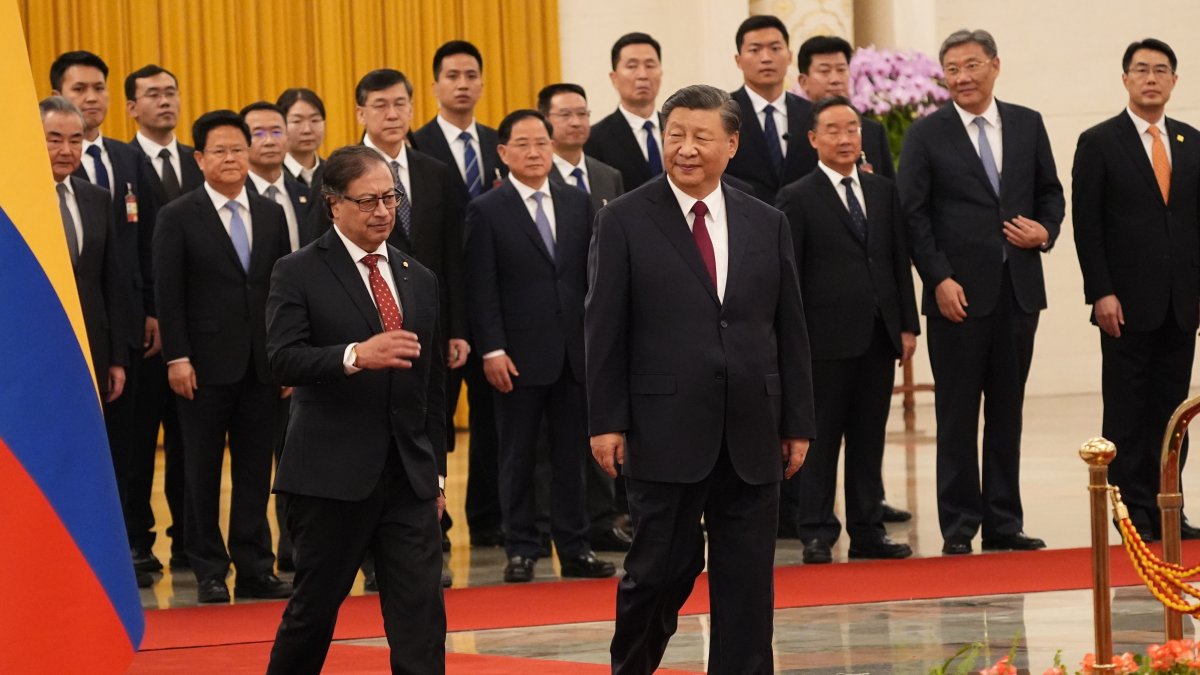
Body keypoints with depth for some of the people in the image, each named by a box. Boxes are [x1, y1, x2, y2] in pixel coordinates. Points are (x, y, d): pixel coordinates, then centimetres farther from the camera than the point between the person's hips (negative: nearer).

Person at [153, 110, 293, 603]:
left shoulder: (271, 214, 10)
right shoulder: (178, 217, -2)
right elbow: (168, 294, -5)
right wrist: (177, 358, -12)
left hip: (261, 363, 3)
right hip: (206, 364, -3)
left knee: (255, 470, 6)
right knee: (204, 471, 3)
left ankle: (255, 569, 11)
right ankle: (210, 571, 10)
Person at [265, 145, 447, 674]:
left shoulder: (419, 280, 13)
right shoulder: (299, 274, -2)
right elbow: (284, 361, -16)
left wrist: (435, 471, 16)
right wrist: (357, 355, -31)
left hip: (409, 477, 4)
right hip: (332, 474, -4)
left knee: (420, 612, -3)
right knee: (314, 608, 6)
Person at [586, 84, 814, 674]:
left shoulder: (767, 225, 9)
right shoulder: (625, 221, -1)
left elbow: (790, 331, 11)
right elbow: (604, 329, -2)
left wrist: (797, 423, 8)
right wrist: (606, 422, -8)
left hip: (751, 436, 3)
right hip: (665, 431, -3)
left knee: (748, 578, 5)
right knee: (662, 568, 2)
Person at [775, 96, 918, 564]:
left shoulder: (884, 192, 13)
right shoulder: (797, 199, -2)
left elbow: (900, 262, 14)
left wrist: (908, 325, 7)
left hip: (879, 335, 5)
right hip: (827, 338, -5)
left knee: (869, 438, 8)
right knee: (821, 439, 0)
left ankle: (867, 531, 14)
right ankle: (817, 534, 4)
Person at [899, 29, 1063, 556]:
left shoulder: (1028, 125, 9)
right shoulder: (926, 135, 0)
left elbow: (1050, 193, 15)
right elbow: (913, 215, -3)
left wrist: (1045, 231, -6)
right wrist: (939, 280, -11)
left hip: (1019, 289, 3)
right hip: (959, 293, -3)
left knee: (1007, 412, 8)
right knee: (957, 414, 0)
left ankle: (1003, 522, 13)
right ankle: (958, 526, 6)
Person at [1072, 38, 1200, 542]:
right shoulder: (1099, 143, -1)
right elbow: (1087, 225, -5)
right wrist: (1101, 293, -12)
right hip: (1127, 303, -4)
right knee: (1127, 411, 0)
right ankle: (1132, 513, 4)